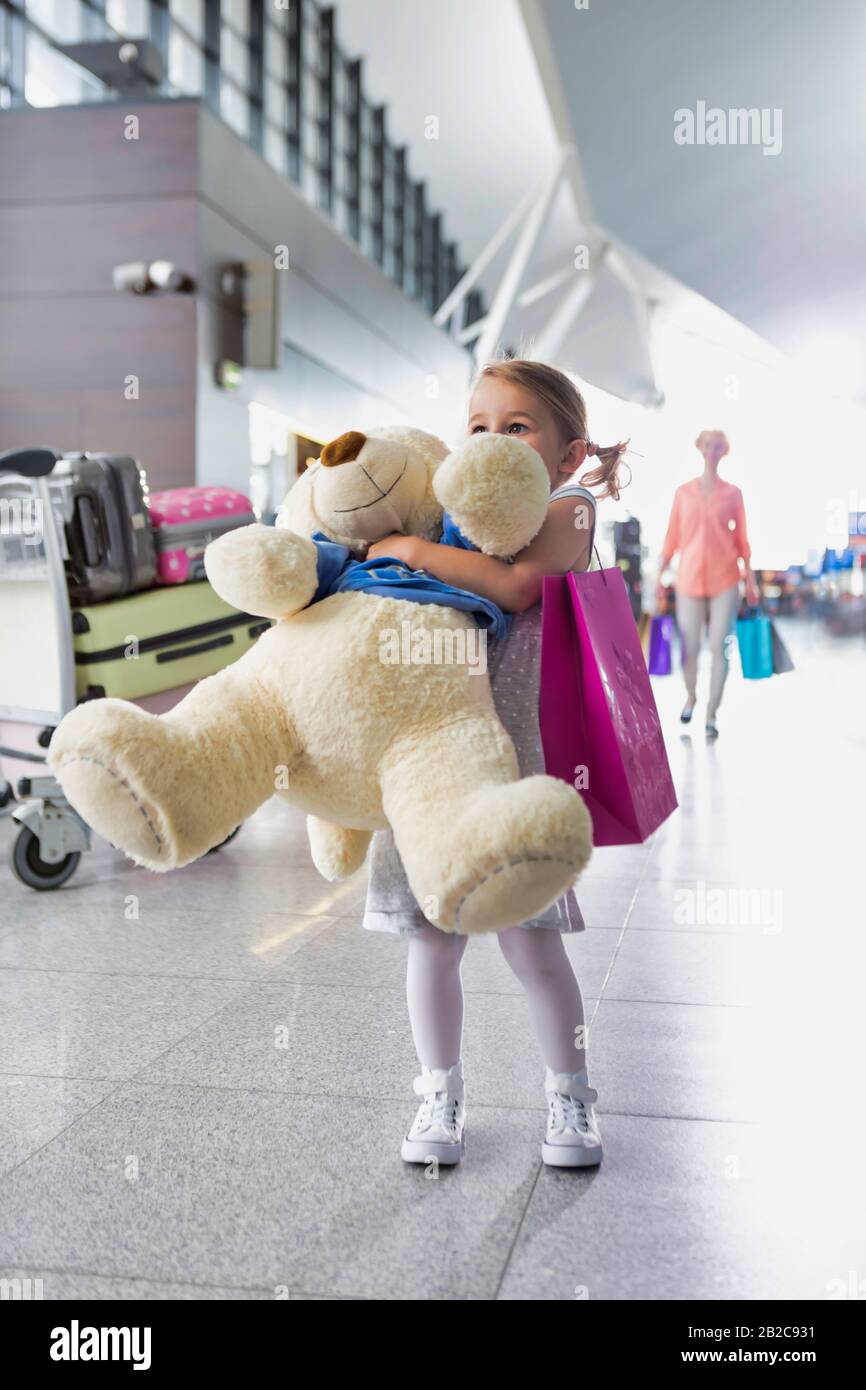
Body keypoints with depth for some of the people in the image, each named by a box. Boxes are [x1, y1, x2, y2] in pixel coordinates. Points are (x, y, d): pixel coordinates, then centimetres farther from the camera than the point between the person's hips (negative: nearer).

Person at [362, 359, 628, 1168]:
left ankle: (568, 1096, 25)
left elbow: (515, 586, -21)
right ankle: (440, 1095, 29)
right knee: (433, 940, 10)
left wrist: (415, 549, -19)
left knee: (530, 941, 3)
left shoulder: (567, 512, -1)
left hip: (504, 759, -4)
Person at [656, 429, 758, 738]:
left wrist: (750, 580, 3)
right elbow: (672, 538, 8)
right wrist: (659, 577, 5)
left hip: (724, 581, 0)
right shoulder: (683, 492, 6)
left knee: (719, 648, -4)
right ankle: (690, 696, 30)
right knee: (689, 648, 2)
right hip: (689, 580, 0)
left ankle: (711, 715, 4)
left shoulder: (733, 493, 5)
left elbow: (742, 540, 6)